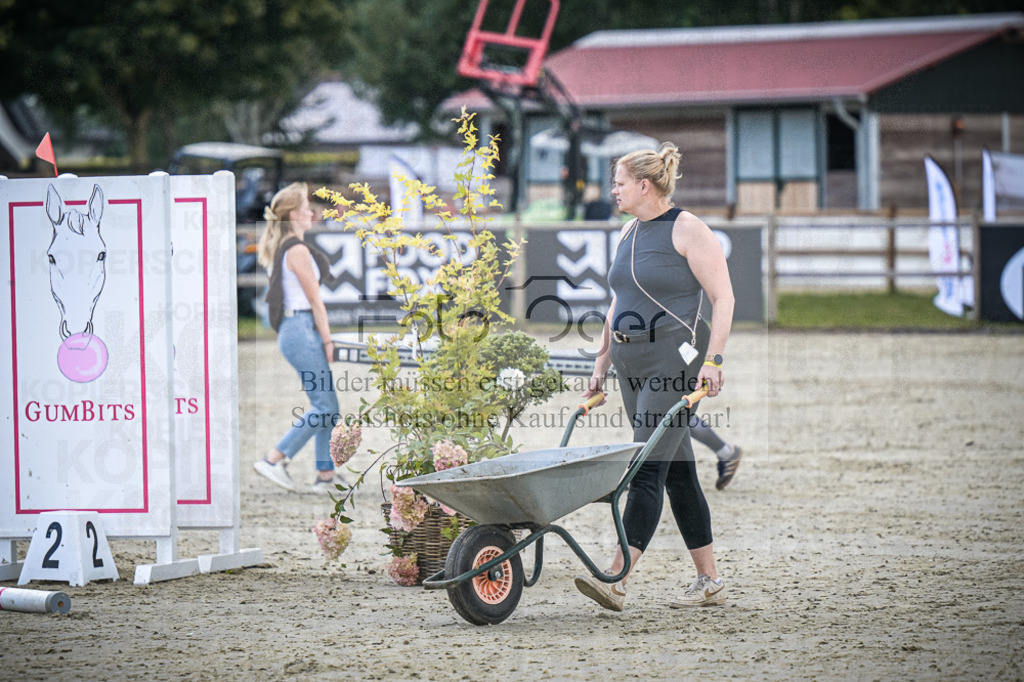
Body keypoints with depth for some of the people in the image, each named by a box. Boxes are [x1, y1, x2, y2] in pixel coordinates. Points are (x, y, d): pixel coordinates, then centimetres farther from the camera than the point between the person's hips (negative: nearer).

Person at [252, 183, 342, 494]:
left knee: (327, 406, 10)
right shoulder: (297, 250, -14)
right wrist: (327, 340, -8)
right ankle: (275, 459, -8)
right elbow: (315, 301, -13)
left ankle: (326, 475, 9)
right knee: (324, 407, -8)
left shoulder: (278, 248, 15)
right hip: (302, 329, -10)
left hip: (290, 330, 10)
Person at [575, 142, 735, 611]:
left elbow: (723, 298, -12)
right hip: (633, 363, 9)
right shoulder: (630, 233, 16)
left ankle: (616, 580, -22)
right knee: (677, 471, 9)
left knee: (648, 469, -14)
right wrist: (602, 365, 18)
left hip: (674, 358, -9)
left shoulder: (688, 230, -9)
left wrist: (713, 360, -20)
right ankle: (709, 581, 14)